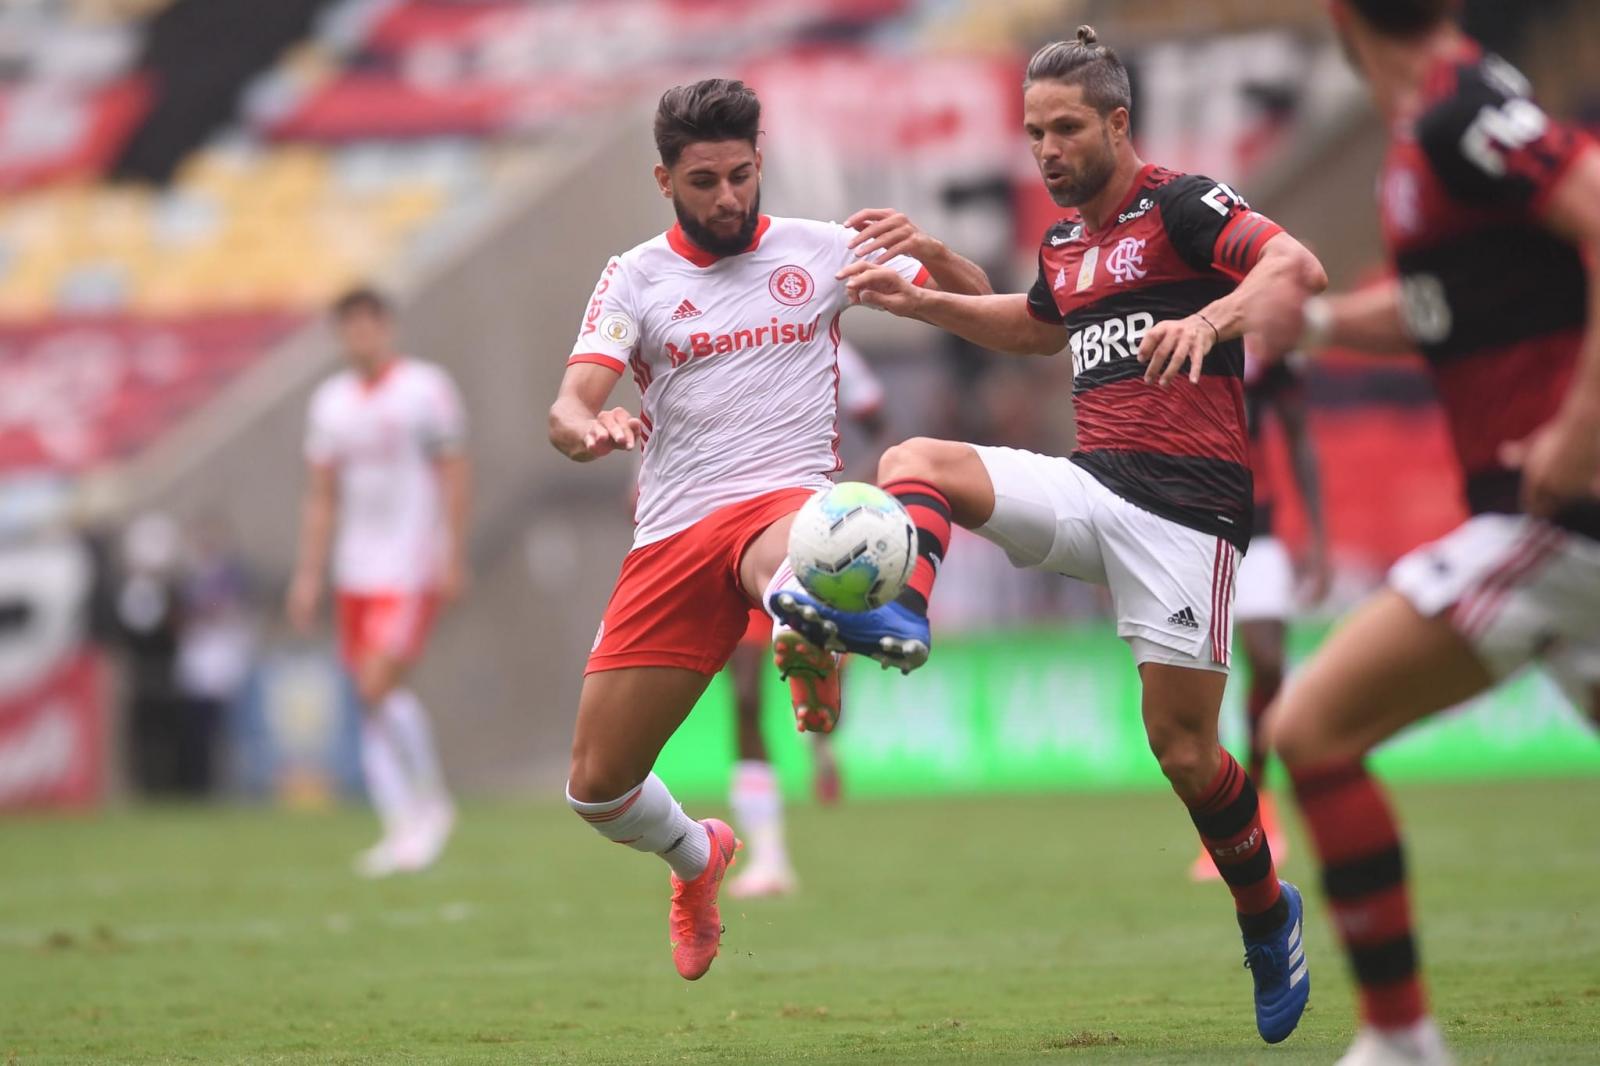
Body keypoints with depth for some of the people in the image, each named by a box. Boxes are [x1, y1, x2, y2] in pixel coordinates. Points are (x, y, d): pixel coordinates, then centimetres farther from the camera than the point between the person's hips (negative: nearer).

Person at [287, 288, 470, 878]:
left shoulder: (426, 388, -3)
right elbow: (320, 496, 15)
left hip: (410, 570, -6)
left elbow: (453, 475, -3)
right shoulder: (331, 401, 11)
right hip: (356, 573, 6)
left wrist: (454, 559, -9)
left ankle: (430, 802, 0)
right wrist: (309, 574, 10)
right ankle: (402, 827, 6)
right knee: (372, 696, 2)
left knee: (379, 684, -17)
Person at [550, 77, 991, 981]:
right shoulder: (635, 278, 6)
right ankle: (698, 856, 34)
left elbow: (979, 308, 10)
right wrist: (589, 429, -31)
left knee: (787, 556, -44)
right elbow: (567, 411, -5)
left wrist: (926, 249, -13)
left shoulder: (817, 250, 6)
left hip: (785, 496, -2)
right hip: (673, 532, 2)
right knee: (596, 788, 5)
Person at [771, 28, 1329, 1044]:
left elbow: (1299, 266, -23)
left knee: (1182, 745, -7)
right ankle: (897, 615, -35)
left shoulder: (1179, 202, -6)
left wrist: (1208, 319, -39)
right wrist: (923, 302, 32)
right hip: (1090, 484, 7)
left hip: (1186, 501, -7)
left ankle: (1270, 915, 14)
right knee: (916, 460, -10)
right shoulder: (1066, 238, 17)